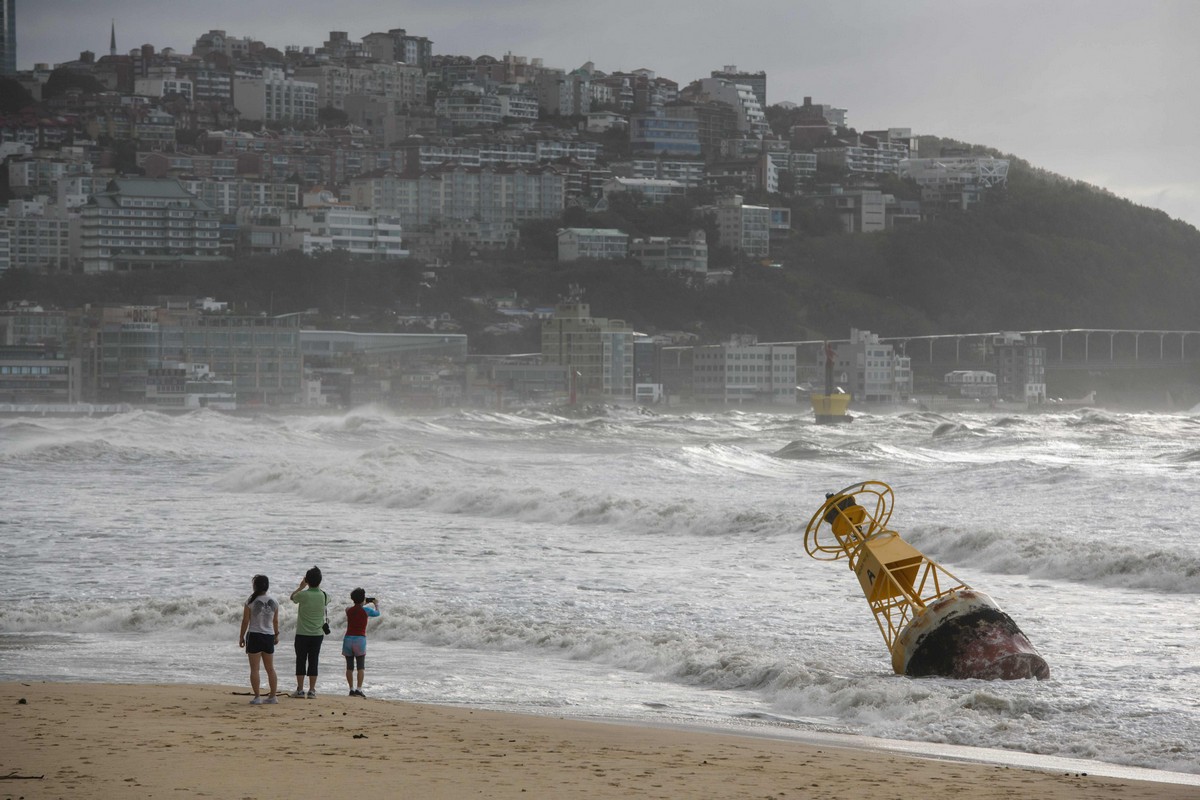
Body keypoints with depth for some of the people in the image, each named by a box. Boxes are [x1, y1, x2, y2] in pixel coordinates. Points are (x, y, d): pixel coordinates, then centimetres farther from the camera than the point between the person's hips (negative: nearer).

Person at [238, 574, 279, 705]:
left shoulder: (251, 602, -11)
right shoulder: (273, 602, 2)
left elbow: (245, 621, -8)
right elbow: (276, 621, 10)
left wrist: (241, 636, 3)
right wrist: (277, 635, 24)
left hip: (254, 636, -4)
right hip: (269, 636, 4)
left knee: (254, 668, -1)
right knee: (270, 668, 13)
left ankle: (257, 697, -5)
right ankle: (272, 696, 14)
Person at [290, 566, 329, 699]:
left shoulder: (303, 595, -14)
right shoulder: (323, 595, -5)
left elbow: (292, 597, 9)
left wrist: (301, 587, 23)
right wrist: (317, 586, 29)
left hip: (302, 634, -2)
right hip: (317, 634, 2)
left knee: (301, 661, 6)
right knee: (313, 662, 6)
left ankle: (300, 690, 6)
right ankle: (312, 690, 6)